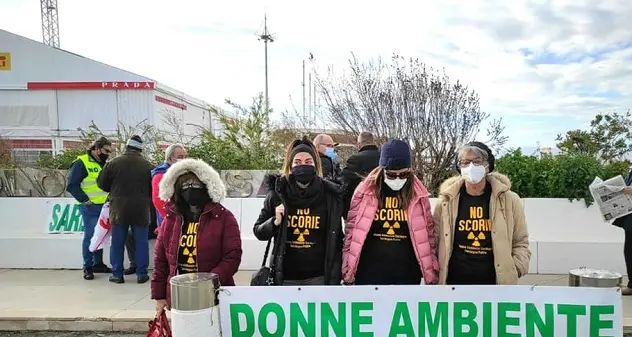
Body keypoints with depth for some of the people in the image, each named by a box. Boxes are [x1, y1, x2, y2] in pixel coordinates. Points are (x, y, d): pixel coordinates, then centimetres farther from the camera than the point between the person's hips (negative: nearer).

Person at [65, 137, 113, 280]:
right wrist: (85, 200, -15)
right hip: (90, 208, -7)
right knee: (90, 236, -5)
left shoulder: (102, 164, 15)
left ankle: (98, 263, 23)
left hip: (103, 207, 8)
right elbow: (71, 185, -14)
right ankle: (88, 267, 4)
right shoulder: (81, 163, -9)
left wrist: (108, 198, 11)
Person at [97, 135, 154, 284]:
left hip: (119, 209, 1)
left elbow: (101, 183, 4)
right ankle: (141, 274, 11)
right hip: (141, 210, 0)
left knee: (117, 243, 10)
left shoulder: (114, 163, -4)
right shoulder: (148, 166, -5)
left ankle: (117, 274, 15)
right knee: (141, 242, 8)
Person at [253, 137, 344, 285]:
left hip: (318, 277, 0)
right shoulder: (277, 194, -3)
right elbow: (258, 231, 6)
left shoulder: (330, 195, -4)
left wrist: (334, 279, -2)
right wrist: (275, 222, -15)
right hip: (285, 277, 1)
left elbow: (336, 242, 0)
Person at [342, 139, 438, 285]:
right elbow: (352, 230, 1)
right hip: (369, 274, -1)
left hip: (407, 275, 1)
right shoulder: (365, 191, -5)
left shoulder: (418, 195, -2)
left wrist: (431, 272, 6)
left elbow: (428, 233, 5)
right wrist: (348, 270, 2)